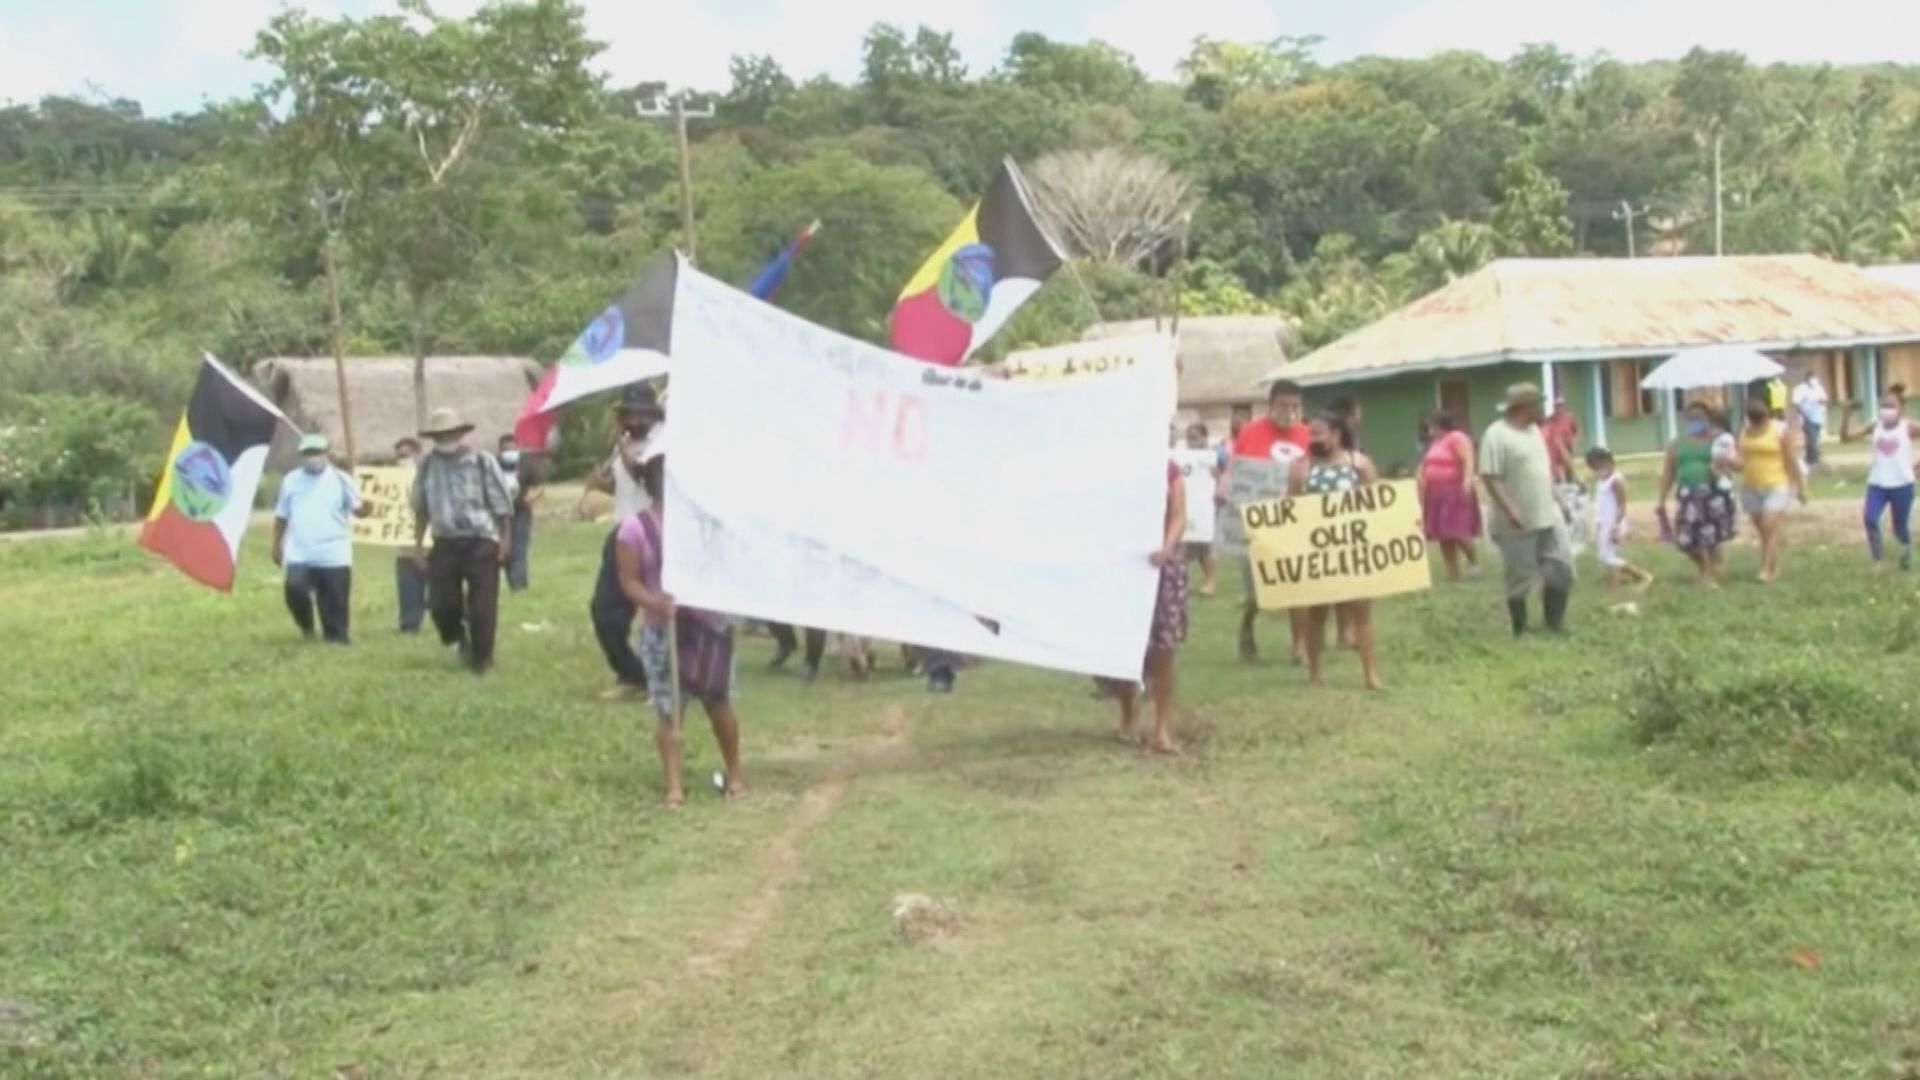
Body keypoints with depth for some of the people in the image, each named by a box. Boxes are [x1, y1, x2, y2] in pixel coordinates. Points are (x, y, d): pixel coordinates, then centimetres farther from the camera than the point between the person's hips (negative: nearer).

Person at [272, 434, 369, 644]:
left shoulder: (340, 480, 2)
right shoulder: (291, 480, 9)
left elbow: (357, 509, -3)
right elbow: (281, 517, 15)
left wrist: (365, 509, -27)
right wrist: (277, 546, 14)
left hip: (334, 555, -1)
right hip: (299, 555, 1)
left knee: (335, 602, 0)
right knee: (295, 589, -16)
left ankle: (336, 638, 13)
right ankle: (306, 626, 11)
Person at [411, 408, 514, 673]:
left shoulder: (482, 461, -6)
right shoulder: (427, 466, 3)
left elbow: (502, 504, -3)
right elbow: (421, 508, 13)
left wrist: (505, 539, -6)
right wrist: (418, 543, 12)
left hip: (481, 542, -3)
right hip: (445, 543, 3)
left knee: (482, 605, -2)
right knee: (441, 602, 1)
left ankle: (482, 659, 11)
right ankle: (459, 639, 32)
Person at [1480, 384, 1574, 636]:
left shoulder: (1533, 430, 13)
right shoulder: (1496, 436, -15)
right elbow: (1489, 477, -21)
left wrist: (1557, 501, 20)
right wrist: (1509, 509, -28)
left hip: (1548, 516, 8)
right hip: (1518, 523, -8)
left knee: (1561, 567, 6)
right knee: (1519, 578, 2)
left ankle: (1555, 623, 18)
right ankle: (1521, 631, 14)